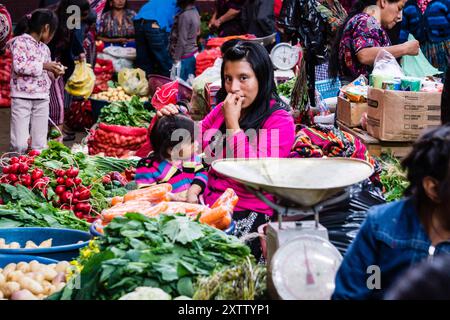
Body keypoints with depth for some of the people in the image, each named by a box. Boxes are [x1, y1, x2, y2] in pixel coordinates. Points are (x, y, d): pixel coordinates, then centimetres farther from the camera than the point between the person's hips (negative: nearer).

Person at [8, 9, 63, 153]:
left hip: (42, 99, 7)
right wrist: (43, 66, -16)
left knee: (40, 144, 5)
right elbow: (18, 66, -18)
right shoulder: (20, 41, -5)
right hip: (22, 97, -7)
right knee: (20, 144, -8)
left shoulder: (45, 48, 16)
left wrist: (55, 72, 1)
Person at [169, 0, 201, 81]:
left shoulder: (184, 15, -19)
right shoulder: (195, 11, 5)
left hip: (185, 57, -9)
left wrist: (176, 59, -13)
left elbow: (182, 41, -18)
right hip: (193, 53, 9)